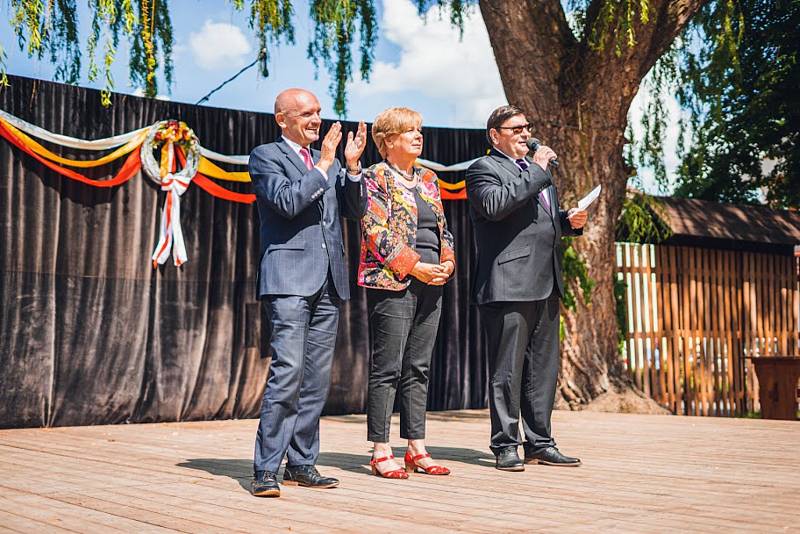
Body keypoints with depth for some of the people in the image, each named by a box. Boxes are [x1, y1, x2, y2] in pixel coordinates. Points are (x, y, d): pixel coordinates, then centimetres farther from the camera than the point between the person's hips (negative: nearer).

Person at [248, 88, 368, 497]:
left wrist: (352, 165, 0)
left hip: (328, 281, 7)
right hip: (290, 278, -7)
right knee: (287, 371, -14)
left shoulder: (327, 162, 21)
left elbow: (356, 210, 13)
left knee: (317, 378, 8)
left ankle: (301, 463, 16)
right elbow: (287, 202, -14)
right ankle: (266, 469, -8)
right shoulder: (266, 156, 2)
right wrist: (325, 163, -9)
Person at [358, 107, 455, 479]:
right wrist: (414, 266, -16)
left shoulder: (428, 179, 19)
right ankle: (381, 452, 2)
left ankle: (416, 449, 14)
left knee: (418, 369, 9)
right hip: (392, 283, -7)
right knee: (387, 369, -4)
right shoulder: (376, 177, -3)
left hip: (430, 284, 7)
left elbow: (443, 228, 21)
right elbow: (376, 231, -12)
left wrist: (447, 261, 2)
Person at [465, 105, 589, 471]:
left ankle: (540, 444, 18)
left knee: (543, 369, 10)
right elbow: (494, 205, -21)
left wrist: (569, 221, 10)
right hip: (508, 286, -8)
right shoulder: (482, 169, -1)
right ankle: (505, 447, 4)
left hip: (546, 286, 8)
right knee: (507, 370, -4)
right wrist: (536, 171, -14)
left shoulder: (538, 170, 24)